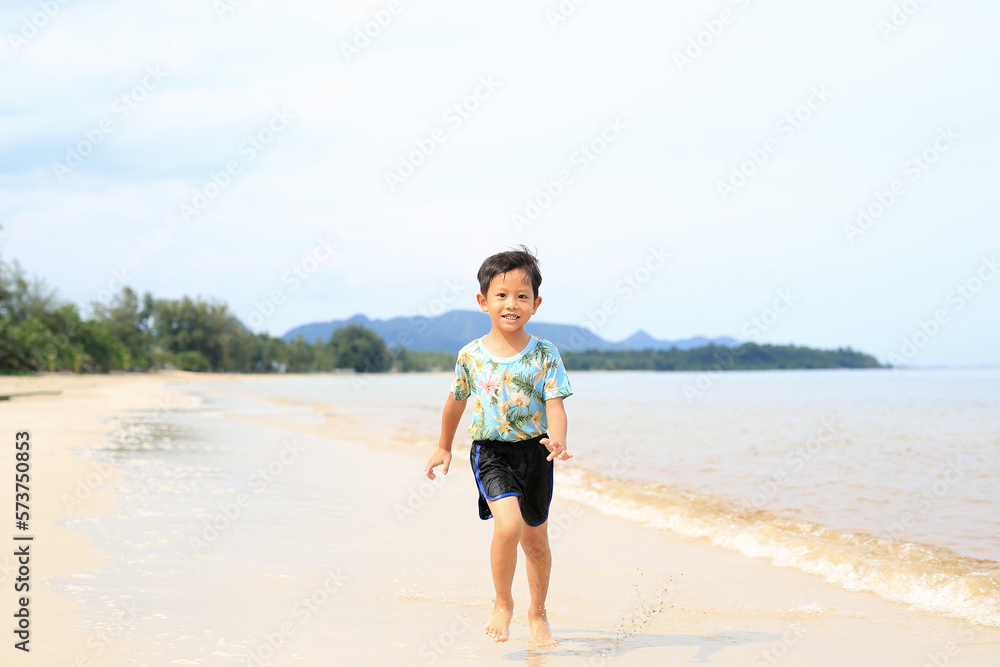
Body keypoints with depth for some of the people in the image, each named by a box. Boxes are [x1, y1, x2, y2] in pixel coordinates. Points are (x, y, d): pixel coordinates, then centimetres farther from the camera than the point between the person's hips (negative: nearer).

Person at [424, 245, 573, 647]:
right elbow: (457, 400, 14)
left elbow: (555, 403, -11)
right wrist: (444, 447, 23)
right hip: (490, 451, -1)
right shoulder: (471, 355, -2)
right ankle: (502, 604, 0)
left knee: (535, 539, 13)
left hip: (534, 452, 1)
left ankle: (537, 613, 34)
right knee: (508, 524, -23)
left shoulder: (545, 355, -4)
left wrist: (557, 441, -31)